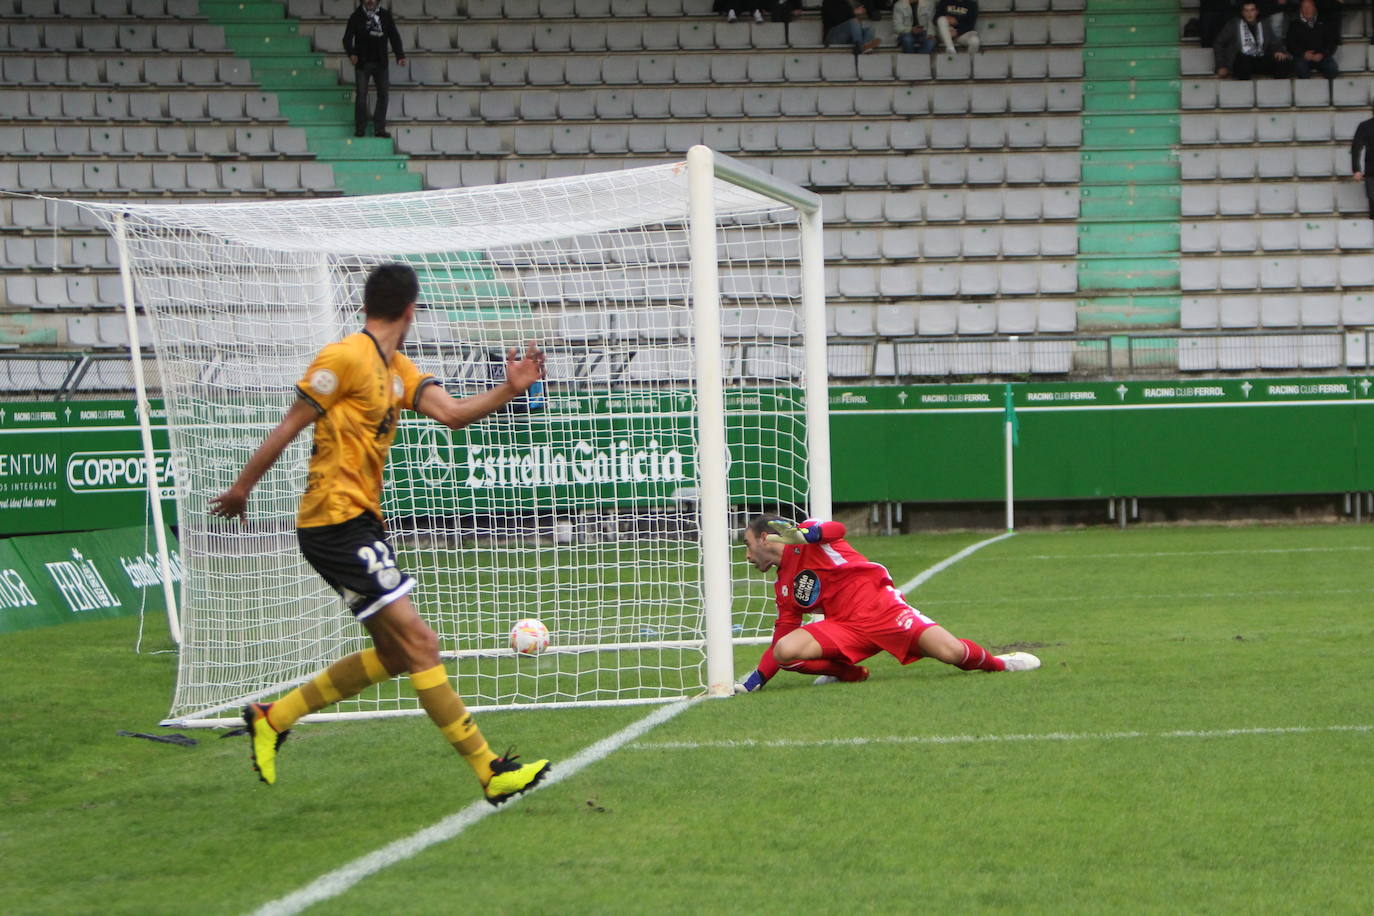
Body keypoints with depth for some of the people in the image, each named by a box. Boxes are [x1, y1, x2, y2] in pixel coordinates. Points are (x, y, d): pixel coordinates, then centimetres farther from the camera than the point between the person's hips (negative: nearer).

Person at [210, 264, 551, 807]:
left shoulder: (398, 369, 15)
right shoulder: (347, 357, -12)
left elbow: (452, 413, 2)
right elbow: (291, 426, -9)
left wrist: (509, 390, -13)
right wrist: (242, 488, -5)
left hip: (361, 523, 10)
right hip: (336, 522, -10)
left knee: (393, 653, 14)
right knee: (419, 643, -12)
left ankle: (273, 719, 23)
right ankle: (490, 773, -12)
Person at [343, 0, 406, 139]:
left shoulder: (385, 15, 5)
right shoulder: (356, 16, -1)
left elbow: (394, 36, 5)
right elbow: (347, 38, -4)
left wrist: (400, 55, -8)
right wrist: (351, 53, -23)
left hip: (381, 63, 2)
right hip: (362, 63, -2)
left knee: (383, 94, -1)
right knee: (361, 95, -4)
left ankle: (379, 128, 4)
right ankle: (360, 129, 1)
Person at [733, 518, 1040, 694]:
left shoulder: (804, 539, 2)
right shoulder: (782, 589, 20)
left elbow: (836, 529, -20)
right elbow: (781, 639, 19)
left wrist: (803, 535, -40)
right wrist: (753, 683, 10)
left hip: (876, 604, -6)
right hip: (844, 627, 6)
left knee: (952, 653, -23)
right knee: (785, 651, -22)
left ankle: (995, 662, 12)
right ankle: (851, 673, 4)